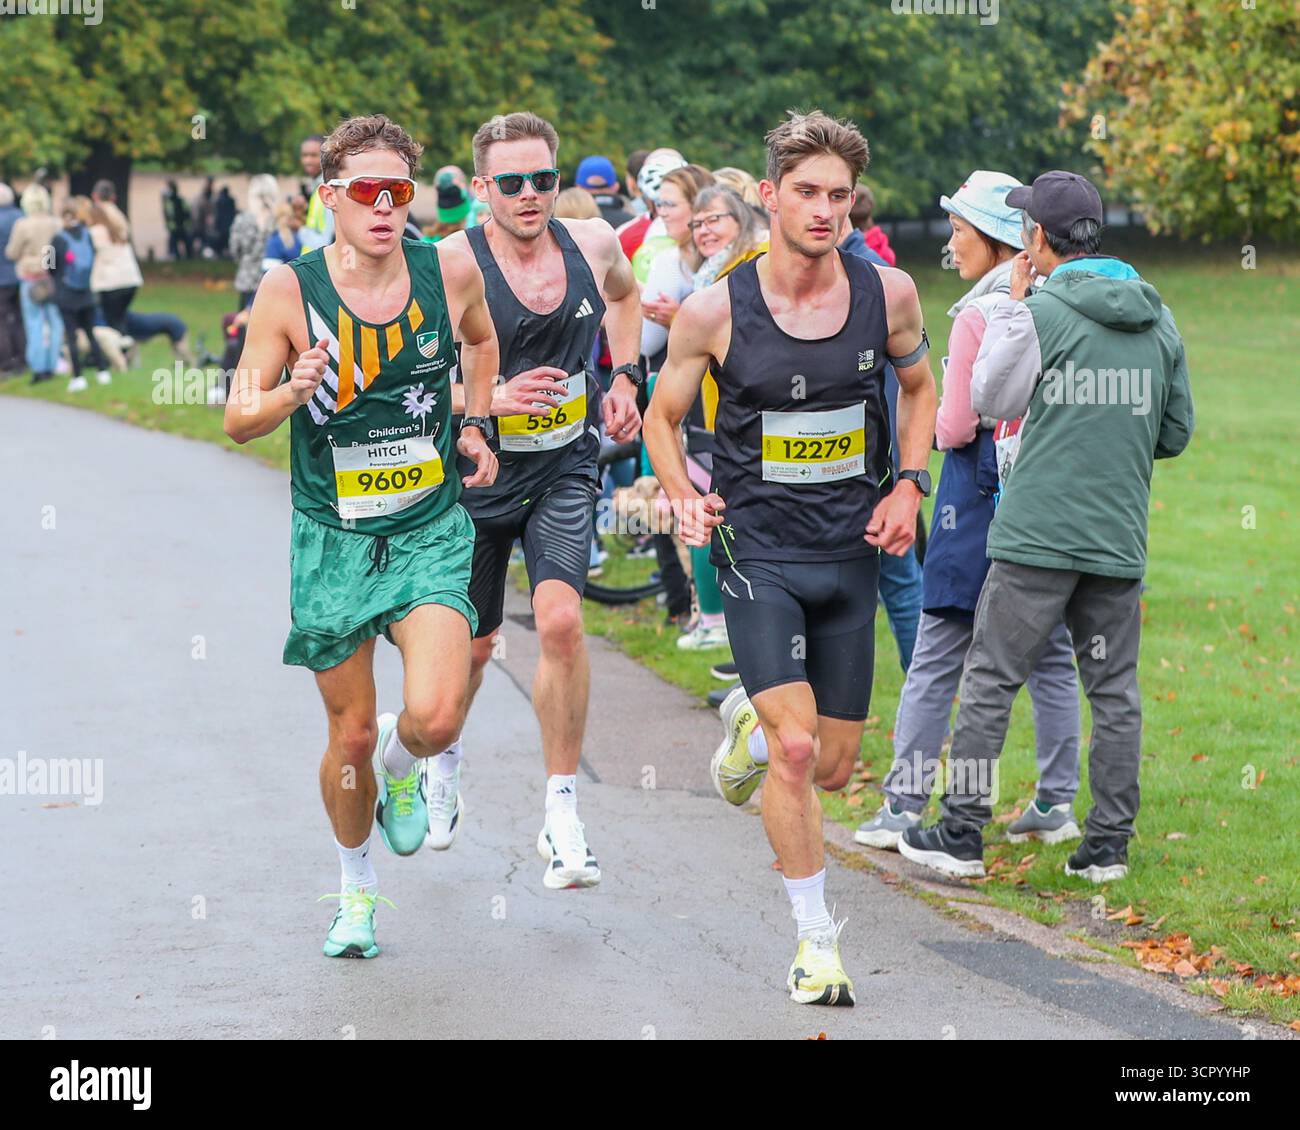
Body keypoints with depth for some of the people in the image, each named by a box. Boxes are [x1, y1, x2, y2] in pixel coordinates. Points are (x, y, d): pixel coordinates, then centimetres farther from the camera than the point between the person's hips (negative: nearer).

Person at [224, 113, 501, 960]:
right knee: (351, 733, 8)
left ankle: (401, 768, 20)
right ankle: (357, 891, 34)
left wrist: (473, 427, 9)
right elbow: (238, 420, -7)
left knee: (437, 717, -18)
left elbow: (480, 338, 19)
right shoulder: (290, 290, -11)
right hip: (333, 539, 0)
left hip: (431, 533, 1)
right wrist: (293, 392, -27)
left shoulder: (450, 270, -6)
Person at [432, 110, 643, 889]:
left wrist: (625, 378, 7)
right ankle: (446, 754, 48)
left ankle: (564, 819, -11)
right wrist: (490, 399, -30)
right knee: (474, 645, 13)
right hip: (479, 472, -1)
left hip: (565, 470, 1)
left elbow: (624, 296, 19)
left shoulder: (592, 244, -7)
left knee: (561, 619, -20)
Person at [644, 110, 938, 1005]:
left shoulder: (888, 293, -4)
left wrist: (909, 483, 2)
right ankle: (817, 939, -3)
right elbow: (663, 415, 5)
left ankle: (754, 724, 45)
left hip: (851, 552, 3)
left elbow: (918, 385, 16)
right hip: (757, 550, -3)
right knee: (795, 748, -17)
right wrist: (685, 497, -12)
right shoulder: (715, 311, -10)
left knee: (834, 766, 9)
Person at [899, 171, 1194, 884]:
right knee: (1115, 692, 9)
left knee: (989, 682, 2)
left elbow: (991, 400, 6)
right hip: (1119, 539, 5)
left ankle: (961, 835, 4)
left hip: (1037, 537, -4)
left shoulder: (1042, 312, -8)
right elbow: (1176, 432, 13)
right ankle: (1109, 845, 10)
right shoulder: (1158, 320, 8)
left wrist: (1012, 301, 10)